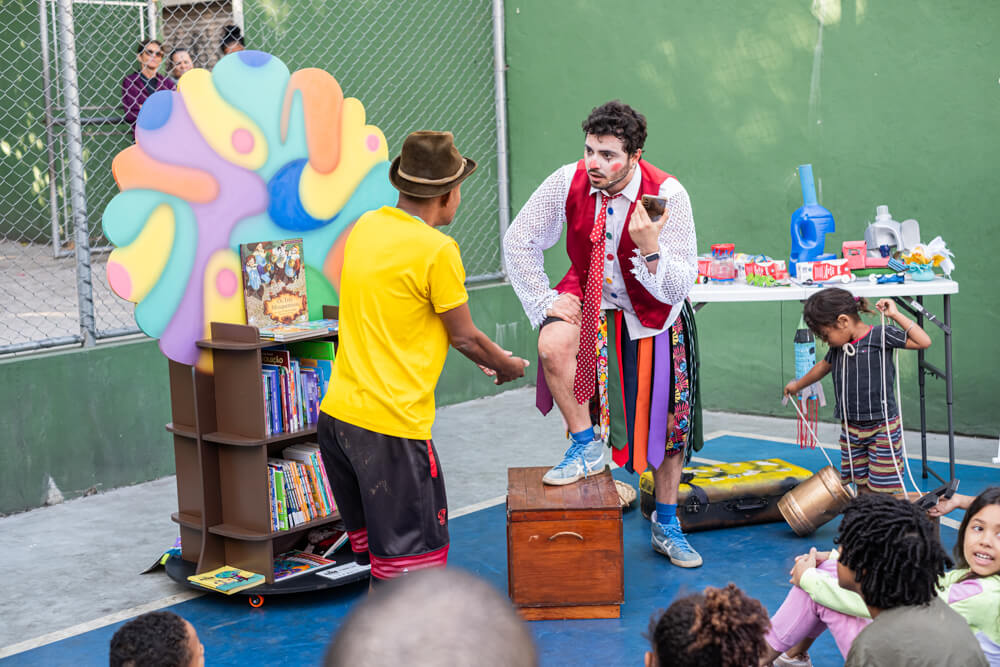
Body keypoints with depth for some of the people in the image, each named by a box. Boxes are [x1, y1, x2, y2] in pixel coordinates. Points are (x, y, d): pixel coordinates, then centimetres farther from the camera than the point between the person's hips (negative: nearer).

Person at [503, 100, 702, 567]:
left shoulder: (667, 195, -26)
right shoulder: (567, 182, -20)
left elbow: (679, 287, -25)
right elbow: (519, 241, -5)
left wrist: (649, 248, -43)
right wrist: (545, 300, -12)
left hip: (653, 314, 0)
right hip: (591, 299, 1)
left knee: (667, 421, 9)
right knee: (553, 345, -34)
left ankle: (666, 526, 31)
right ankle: (585, 445, -9)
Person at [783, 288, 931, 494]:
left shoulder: (880, 336, -12)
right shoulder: (838, 346, 7)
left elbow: (924, 342, -19)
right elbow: (824, 366, 28)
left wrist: (896, 315, -23)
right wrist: (798, 385, 42)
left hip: (882, 428, -6)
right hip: (851, 428, 6)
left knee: (884, 489, -4)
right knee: (862, 484, 10)